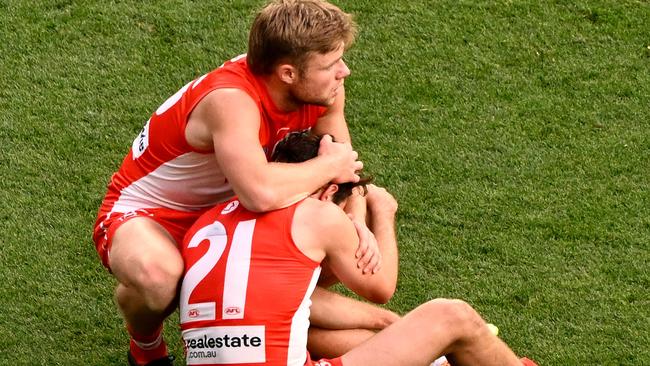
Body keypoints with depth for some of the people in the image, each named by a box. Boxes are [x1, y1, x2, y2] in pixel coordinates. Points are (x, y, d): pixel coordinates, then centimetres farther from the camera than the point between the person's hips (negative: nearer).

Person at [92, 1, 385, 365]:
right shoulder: (231, 100, -36)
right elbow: (261, 193, -51)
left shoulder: (323, 87, -13)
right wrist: (327, 167, -33)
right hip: (144, 212, -7)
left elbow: (345, 165, 1)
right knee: (158, 274, -39)